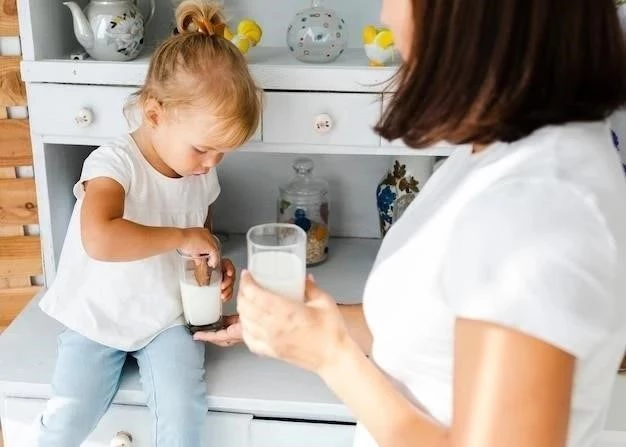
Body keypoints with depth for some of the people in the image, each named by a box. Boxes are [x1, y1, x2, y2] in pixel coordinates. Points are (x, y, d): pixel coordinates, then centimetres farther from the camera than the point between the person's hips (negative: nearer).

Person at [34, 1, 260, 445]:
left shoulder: (202, 174, -4)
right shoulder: (114, 163, -23)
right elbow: (99, 240, -42)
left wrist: (216, 263, -5)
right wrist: (182, 238, -34)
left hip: (169, 317, 3)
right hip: (98, 318, -3)